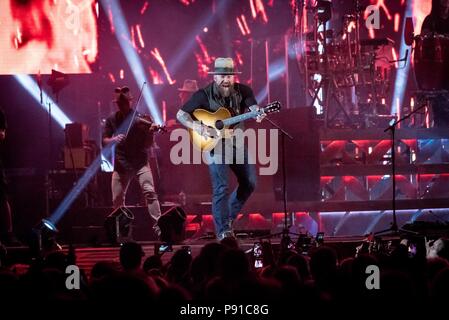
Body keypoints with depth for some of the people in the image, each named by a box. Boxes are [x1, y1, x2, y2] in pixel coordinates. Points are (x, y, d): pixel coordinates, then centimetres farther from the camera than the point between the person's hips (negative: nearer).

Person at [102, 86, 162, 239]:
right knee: (117, 199, 4)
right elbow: (104, 140, 4)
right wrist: (114, 139, -17)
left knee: (149, 191, -20)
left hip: (140, 162, -3)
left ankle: (158, 225, -21)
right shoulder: (112, 120, 6)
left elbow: (148, 144, -1)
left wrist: (151, 133, -22)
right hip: (121, 164, 3)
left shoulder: (140, 118, -1)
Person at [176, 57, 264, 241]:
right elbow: (181, 115, -8)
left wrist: (257, 113, -42)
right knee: (221, 188, -12)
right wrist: (198, 128, -24)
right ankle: (223, 231, -7)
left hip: (237, 143, 4)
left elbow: (253, 106, -17)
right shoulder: (204, 95, -11)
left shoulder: (242, 91, -3)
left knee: (249, 183, 6)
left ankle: (229, 216, 27)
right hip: (215, 143, -4)